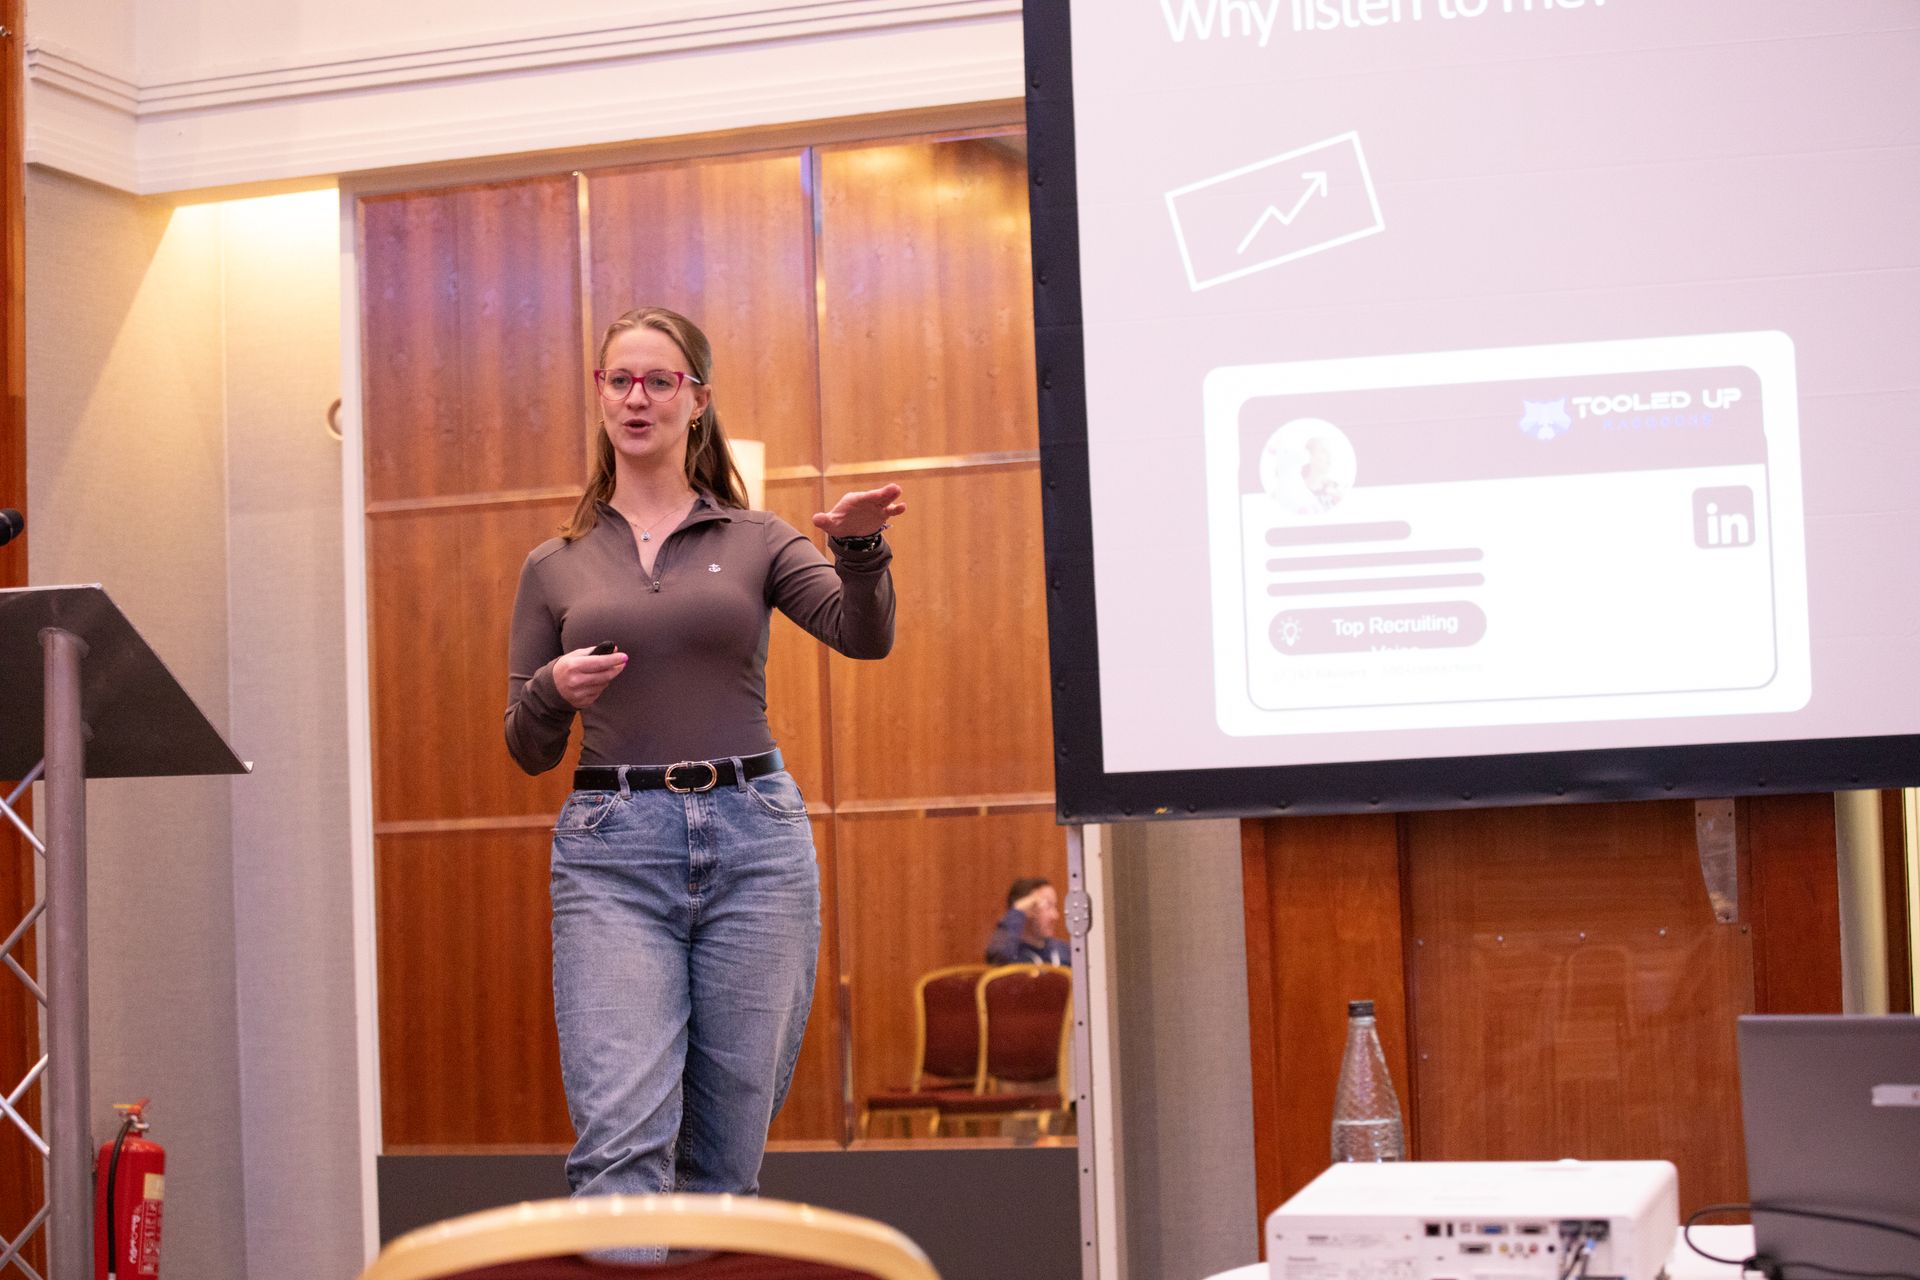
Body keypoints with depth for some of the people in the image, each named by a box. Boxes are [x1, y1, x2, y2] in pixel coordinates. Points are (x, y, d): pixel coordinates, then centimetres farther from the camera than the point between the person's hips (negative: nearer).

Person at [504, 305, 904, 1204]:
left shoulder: (754, 541, 11)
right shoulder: (555, 566, 14)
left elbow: (865, 636, -6)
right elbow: (529, 750, 13)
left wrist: (859, 549, -26)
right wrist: (552, 690, -9)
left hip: (753, 836, 1)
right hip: (612, 855, 0)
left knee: (726, 1156, 3)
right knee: (621, 1141, -15)